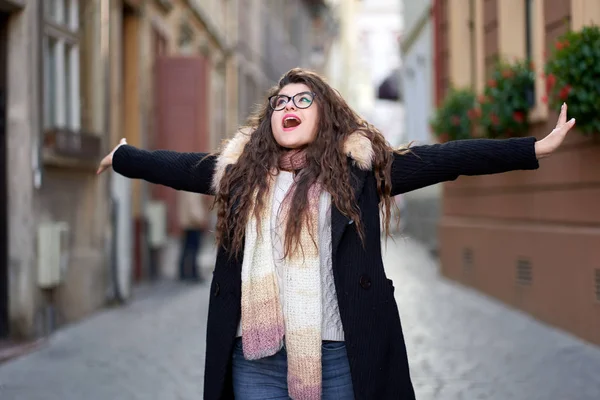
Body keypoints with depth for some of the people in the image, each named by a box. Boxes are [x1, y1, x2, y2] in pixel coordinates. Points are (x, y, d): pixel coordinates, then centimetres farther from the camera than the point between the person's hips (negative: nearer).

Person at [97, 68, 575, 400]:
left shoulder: (358, 167, 2)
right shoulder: (239, 169, 12)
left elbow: (444, 159, -3)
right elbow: (178, 166, 25)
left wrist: (535, 149, -7)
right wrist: (122, 158, 36)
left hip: (337, 357, -3)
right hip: (254, 360, 3)